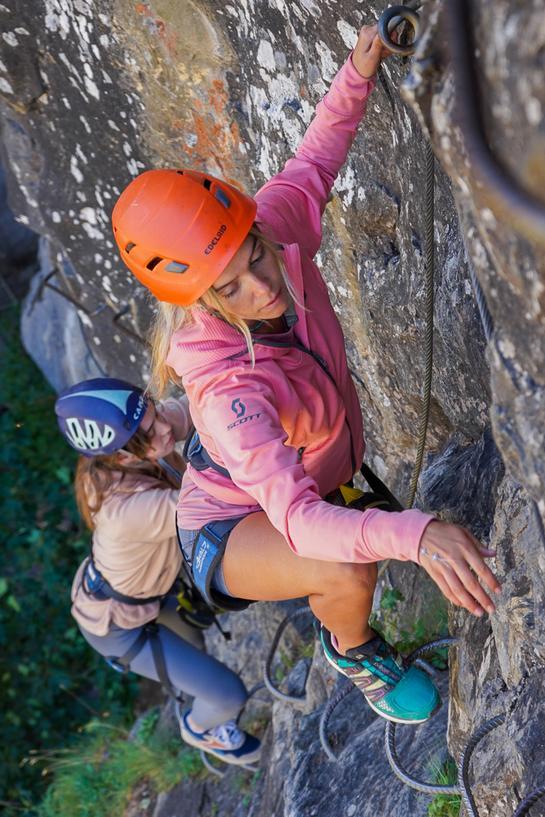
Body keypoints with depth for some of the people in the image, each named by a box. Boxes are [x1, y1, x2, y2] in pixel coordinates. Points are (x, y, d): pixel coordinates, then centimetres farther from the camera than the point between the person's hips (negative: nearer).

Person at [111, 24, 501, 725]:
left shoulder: (277, 230, -27)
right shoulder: (227, 385, -44)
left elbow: (313, 160, -5)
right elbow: (300, 521, -51)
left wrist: (357, 74, -21)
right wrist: (414, 534, -66)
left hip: (323, 476, 8)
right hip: (232, 521, -7)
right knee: (348, 576, -34)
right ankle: (352, 652, 2)